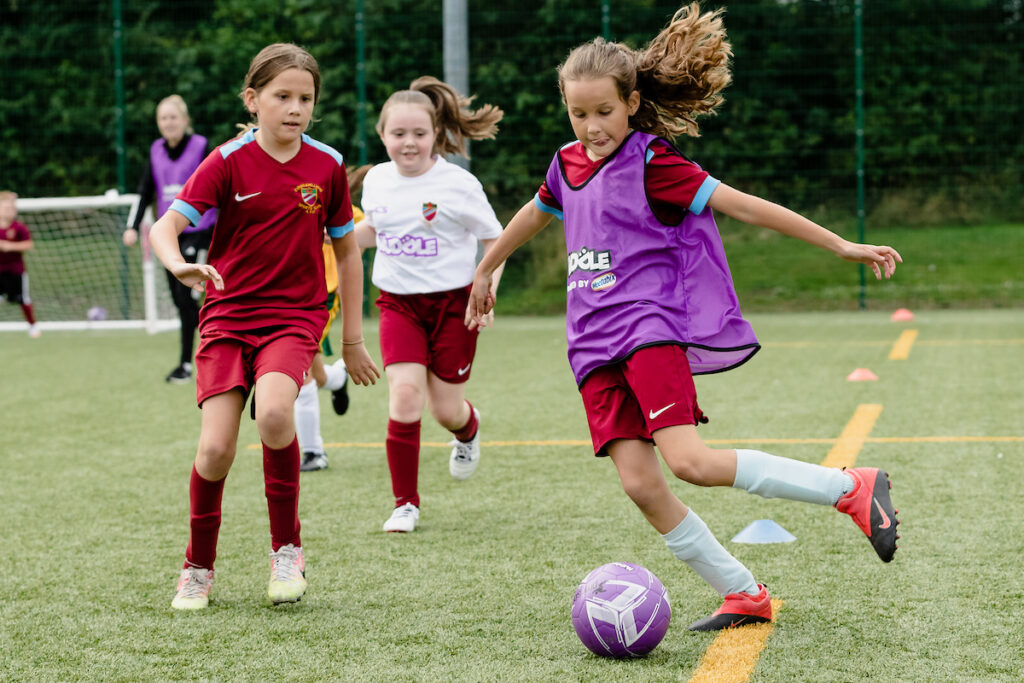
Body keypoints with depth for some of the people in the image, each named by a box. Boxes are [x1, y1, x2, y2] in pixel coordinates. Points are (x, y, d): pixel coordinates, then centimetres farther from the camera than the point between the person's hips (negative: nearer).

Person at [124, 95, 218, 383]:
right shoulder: (156, 150, 7)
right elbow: (145, 191, 13)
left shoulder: (201, 147, -7)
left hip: (196, 231, -6)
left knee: (186, 295, -12)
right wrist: (134, 227, 3)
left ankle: (186, 364, -5)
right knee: (178, 297, 5)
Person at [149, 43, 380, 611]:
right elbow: (164, 225, -12)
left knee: (273, 412, -30)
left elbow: (346, 250, 12)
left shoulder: (327, 166, 1)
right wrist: (179, 264, -36)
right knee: (215, 448, -12)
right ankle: (198, 569, 14)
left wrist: (352, 339, 13)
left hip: (295, 315, 0)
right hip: (227, 314, 0)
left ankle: (287, 548, -8)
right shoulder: (229, 161, -4)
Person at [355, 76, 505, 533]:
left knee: (446, 409, 4)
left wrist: (487, 291, -14)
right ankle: (405, 504, -3)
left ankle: (468, 433, 45)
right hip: (398, 302, 2)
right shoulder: (377, 180, 1)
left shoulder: (458, 184, -11)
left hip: (453, 302, -2)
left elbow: (494, 240, -2)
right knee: (404, 396, -16)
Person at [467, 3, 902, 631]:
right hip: (596, 346, 6)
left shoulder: (652, 163, -7)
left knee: (690, 462, -25)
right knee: (640, 484, -8)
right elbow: (533, 215, 35)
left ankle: (853, 489, -15)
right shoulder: (568, 164, 13)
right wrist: (485, 271, 49)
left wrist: (841, 245, -14)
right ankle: (744, 596, 5)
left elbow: (743, 205, -11)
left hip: (652, 326, -6)